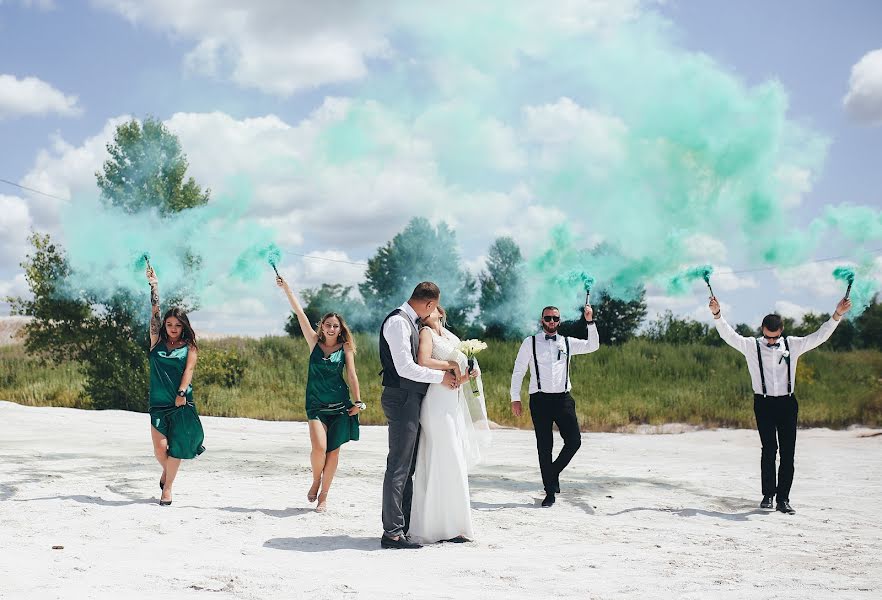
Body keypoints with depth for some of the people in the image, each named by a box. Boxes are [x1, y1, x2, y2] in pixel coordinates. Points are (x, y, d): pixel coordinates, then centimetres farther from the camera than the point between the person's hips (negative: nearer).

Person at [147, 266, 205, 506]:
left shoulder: (189, 347, 5)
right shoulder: (157, 342, 7)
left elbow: (189, 370, -5)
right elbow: (154, 312, 3)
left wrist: (182, 393, -17)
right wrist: (153, 286, -1)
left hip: (182, 401, -1)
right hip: (158, 401, 1)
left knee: (176, 446, -2)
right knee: (160, 448, -5)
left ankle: (167, 486, 12)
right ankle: (166, 470, 28)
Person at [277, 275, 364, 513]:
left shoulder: (345, 347, 3)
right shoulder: (314, 342, 4)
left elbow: (351, 375, 1)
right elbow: (299, 313, 2)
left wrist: (358, 401, -5)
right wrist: (286, 288, 1)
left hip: (340, 406, 0)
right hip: (316, 405, 0)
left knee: (333, 451, 0)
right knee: (319, 448, -16)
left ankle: (323, 496, 13)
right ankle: (315, 481, 14)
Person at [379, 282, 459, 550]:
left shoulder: (410, 322, 16)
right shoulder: (397, 322, -15)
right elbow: (405, 367, -21)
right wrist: (441, 376, -12)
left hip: (411, 400, 10)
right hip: (401, 398, -10)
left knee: (408, 466, 15)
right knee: (398, 466, -8)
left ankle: (404, 525, 23)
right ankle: (392, 533, -5)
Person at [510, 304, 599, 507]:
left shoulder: (567, 343, 12)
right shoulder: (530, 343, 5)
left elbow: (593, 346, 1)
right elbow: (518, 371, 5)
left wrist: (590, 322, -9)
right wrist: (515, 398, -1)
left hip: (563, 399, 2)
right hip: (540, 399, -2)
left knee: (574, 441, -7)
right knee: (544, 446, 2)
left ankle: (553, 472, 20)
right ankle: (550, 492, 12)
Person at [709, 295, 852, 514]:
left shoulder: (792, 345, 6)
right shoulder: (752, 346, 0)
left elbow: (819, 337, 7)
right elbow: (728, 335, -8)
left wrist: (837, 315, -1)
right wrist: (717, 314, -22)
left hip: (787, 403, 2)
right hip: (764, 403, -2)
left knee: (788, 451, -1)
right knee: (769, 449, -2)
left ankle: (783, 499, 4)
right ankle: (768, 494, 10)